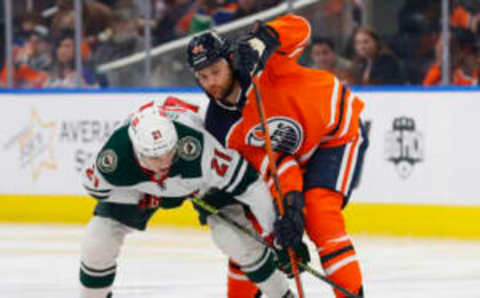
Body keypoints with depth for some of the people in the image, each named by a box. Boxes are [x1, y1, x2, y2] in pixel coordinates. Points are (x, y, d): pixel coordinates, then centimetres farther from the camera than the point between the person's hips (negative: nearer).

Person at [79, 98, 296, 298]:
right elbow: (93, 184, -15)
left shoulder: (197, 147, -46)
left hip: (204, 183, -2)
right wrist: (145, 199, -24)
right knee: (98, 241, -8)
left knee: (237, 236, -18)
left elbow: (247, 182, -37)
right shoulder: (112, 158, -40)